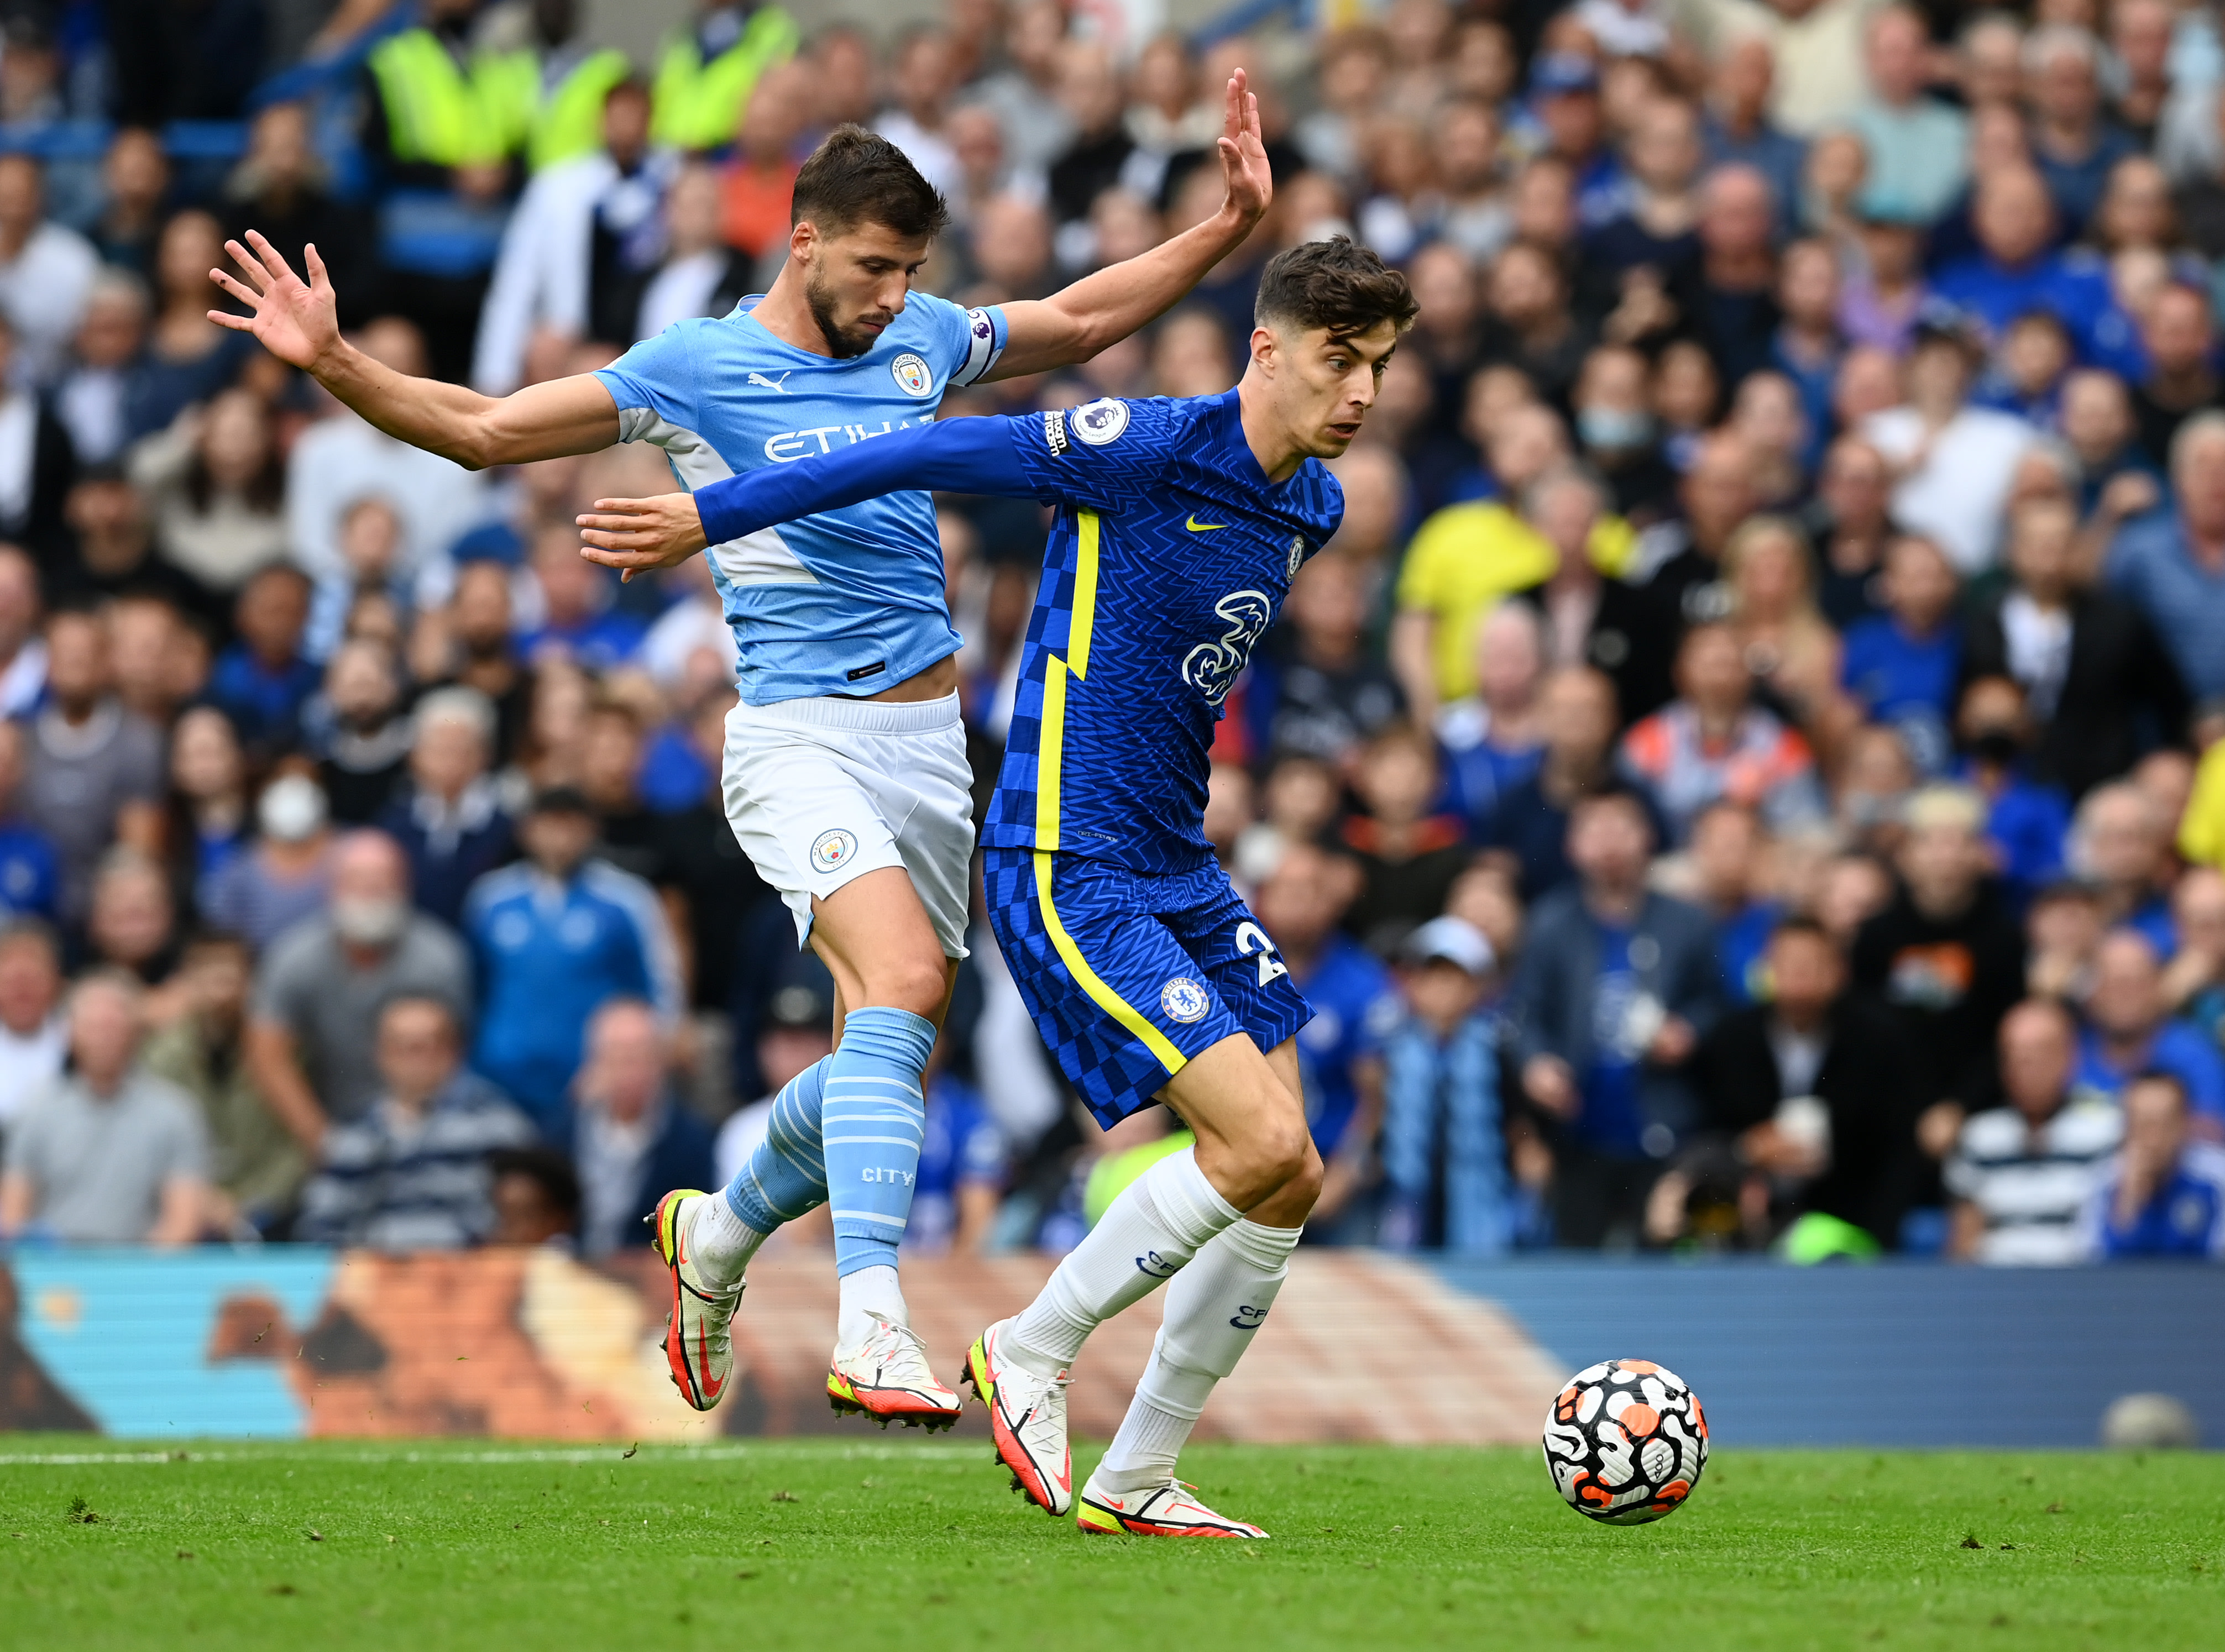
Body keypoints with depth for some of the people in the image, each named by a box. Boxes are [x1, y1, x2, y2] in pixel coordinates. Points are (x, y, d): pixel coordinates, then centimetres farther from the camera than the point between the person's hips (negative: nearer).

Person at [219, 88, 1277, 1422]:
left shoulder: (923, 339, 9)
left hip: (931, 742, 6)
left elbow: (1080, 322, 26)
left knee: (891, 1054, 9)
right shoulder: (694, 370, -5)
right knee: (905, 977, -29)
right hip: (800, 736, -6)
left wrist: (1229, 226, 19)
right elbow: (483, 429, -3)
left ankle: (724, 1231, 36)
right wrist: (335, 362, -16)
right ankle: (871, 1324, -37)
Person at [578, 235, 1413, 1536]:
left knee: (1285, 1182, 3)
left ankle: (1136, 1479, 14)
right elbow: (931, 457, -11)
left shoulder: (1314, 507, 8)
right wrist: (710, 517, -7)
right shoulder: (1150, 449, -17)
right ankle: (1034, 1353, 1)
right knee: (1261, 1144, -18)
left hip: (1181, 872, 9)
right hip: (1070, 871, -9)